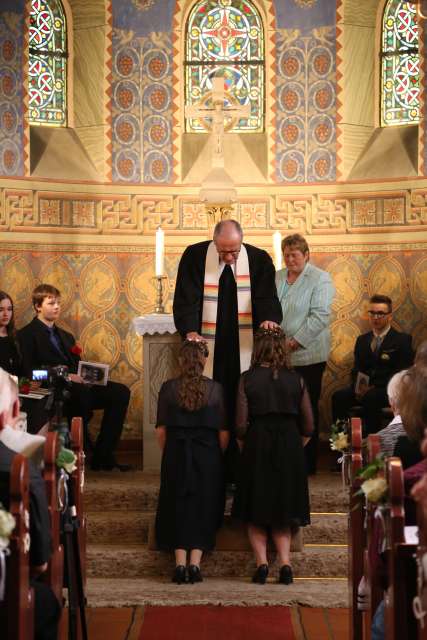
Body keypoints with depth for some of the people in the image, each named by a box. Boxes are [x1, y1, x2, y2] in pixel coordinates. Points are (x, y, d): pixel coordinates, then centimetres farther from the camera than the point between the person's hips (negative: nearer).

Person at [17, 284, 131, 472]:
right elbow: (30, 372, -8)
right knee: (82, 392, -38)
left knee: (121, 392, -15)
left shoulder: (66, 337, 30)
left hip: (76, 385, 7)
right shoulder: (27, 335, 6)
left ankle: (102, 456, -15)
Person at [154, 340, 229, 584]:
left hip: (176, 454, 1)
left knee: (177, 508, 10)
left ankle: (180, 563, 3)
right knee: (203, 507, 9)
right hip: (208, 455, 0)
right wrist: (218, 456, 12)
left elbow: (161, 430, -3)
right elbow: (223, 431, -4)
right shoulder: (215, 389, -5)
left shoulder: (169, 388, -4)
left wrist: (168, 454, 12)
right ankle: (195, 562, 1)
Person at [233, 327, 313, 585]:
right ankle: (285, 563, 2)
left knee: (256, 514, 11)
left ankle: (262, 562, -1)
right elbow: (308, 426, 1)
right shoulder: (296, 379, 0)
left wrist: (246, 445, 10)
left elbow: (241, 423, -7)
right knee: (284, 512, 14)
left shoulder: (247, 379, -5)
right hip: (290, 447, 2)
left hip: (257, 447, -2)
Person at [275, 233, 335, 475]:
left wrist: (295, 342, -16)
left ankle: (308, 462, 12)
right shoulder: (277, 277, 13)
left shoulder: (320, 279, -4)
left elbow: (320, 316, -13)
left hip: (306, 355, -5)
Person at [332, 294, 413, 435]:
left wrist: (374, 387, -18)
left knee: (370, 398, -36)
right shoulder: (362, 340, 19)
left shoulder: (402, 340, 1)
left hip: (389, 391, -5)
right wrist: (358, 387, -7)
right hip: (365, 388, 5)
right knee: (339, 396, -23)